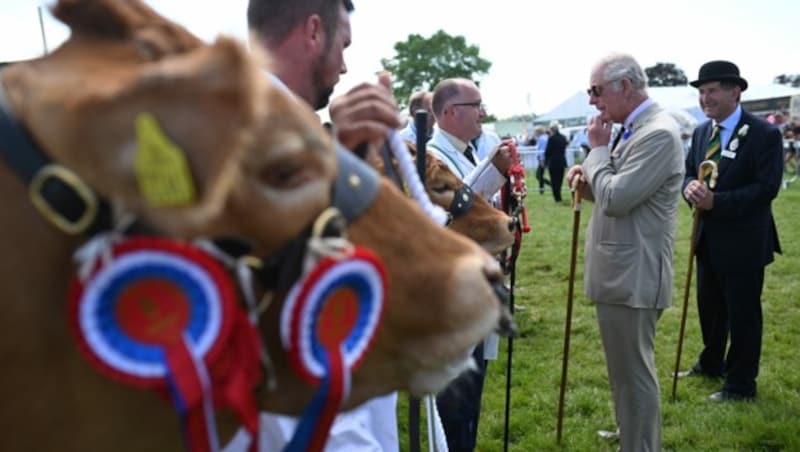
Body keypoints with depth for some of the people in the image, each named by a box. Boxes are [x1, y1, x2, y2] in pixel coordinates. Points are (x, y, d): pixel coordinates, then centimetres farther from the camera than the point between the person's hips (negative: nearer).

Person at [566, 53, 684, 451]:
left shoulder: (658, 133, -19)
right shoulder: (634, 130, 13)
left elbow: (616, 199, -24)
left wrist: (598, 149, -12)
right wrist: (588, 180, 1)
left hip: (632, 277, -11)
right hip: (621, 273, 11)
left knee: (634, 375, 2)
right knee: (626, 372, 23)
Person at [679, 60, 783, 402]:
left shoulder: (765, 134, -15)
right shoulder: (701, 131, 6)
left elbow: (767, 188, -21)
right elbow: (689, 170, 8)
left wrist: (716, 201, -27)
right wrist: (691, 186, -16)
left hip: (743, 242, -7)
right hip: (709, 239, 7)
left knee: (742, 313, 6)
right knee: (709, 307, 21)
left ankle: (741, 384, 22)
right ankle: (711, 364, 42)